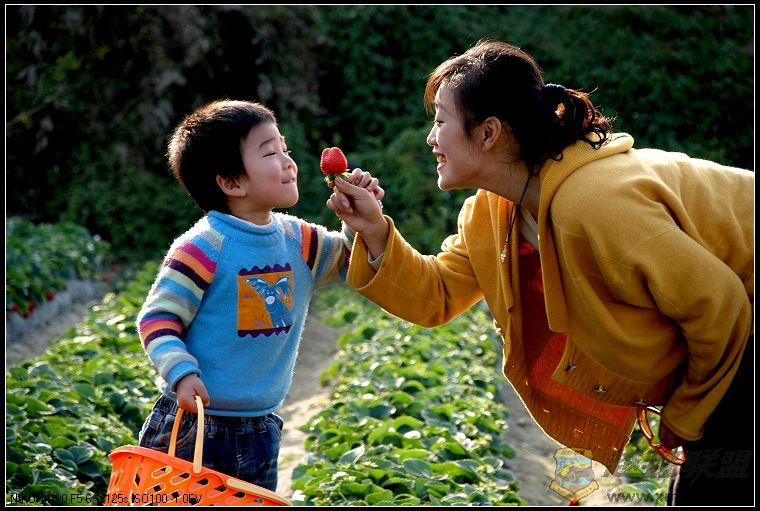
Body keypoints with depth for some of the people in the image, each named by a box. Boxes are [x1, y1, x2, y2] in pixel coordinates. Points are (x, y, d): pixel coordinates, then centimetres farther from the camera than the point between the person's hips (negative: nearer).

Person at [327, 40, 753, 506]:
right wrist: (375, 234, -14)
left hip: (745, 329, -8)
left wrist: (684, 418, -13)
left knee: (710, 494, -6)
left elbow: (719, 307, -28)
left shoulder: (588, 205, -33)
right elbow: (437, 296, 2)